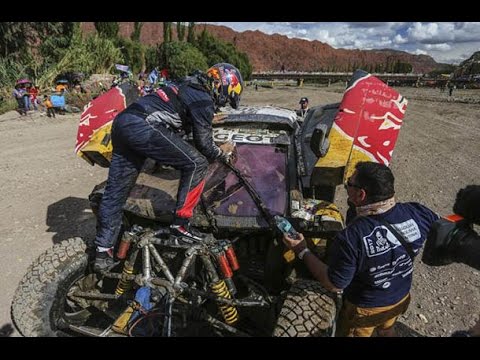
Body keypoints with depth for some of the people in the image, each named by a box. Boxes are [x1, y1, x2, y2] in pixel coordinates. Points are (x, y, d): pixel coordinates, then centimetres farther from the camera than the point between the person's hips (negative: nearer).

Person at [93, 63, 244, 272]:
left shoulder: (189, 87, 26)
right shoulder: (204, 101, -1)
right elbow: (204, 145, 0)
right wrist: (223, 153, 19)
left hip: (121, 122, 10)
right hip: (144, 127, -10)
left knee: (116, 191, 11)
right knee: (196, 164, -3)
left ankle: (103, 251, 20)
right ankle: (180, 224, 2)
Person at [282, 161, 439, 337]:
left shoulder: (350, 238, -39)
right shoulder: (417, 213, -25)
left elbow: (334, 285, -26)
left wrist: (302, 251, -19)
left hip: (365, 310, -4)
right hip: (401, 298, 4)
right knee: (387, 330, 35)